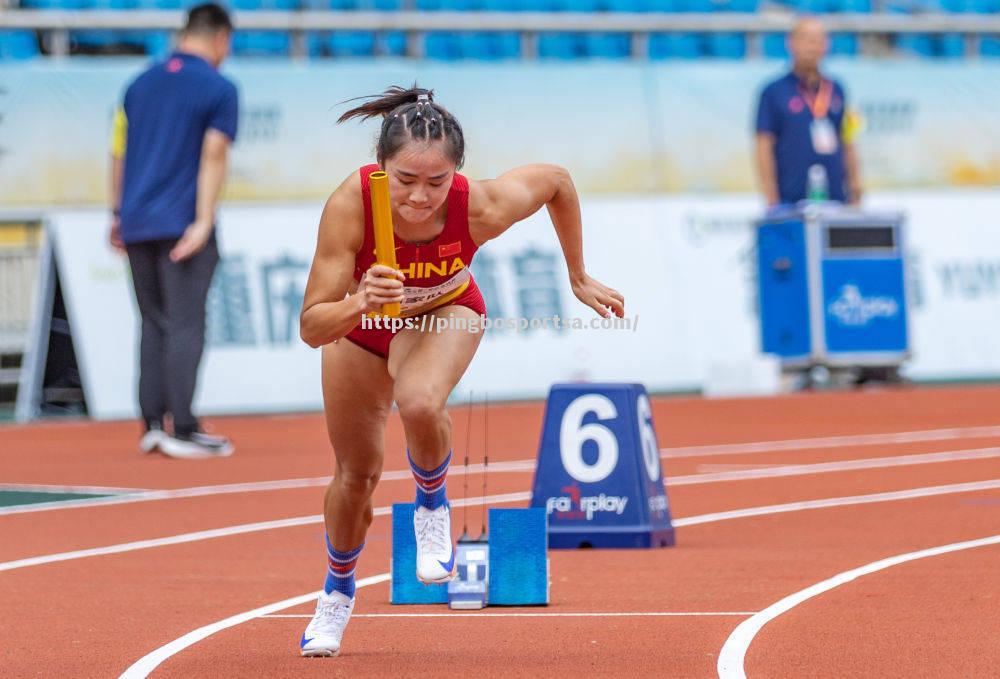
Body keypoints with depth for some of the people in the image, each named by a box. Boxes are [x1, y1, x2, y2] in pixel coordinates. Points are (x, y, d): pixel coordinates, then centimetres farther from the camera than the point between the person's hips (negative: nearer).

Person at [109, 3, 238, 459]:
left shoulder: (141, 84, 13)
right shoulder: (218, 89, -4)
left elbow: (119, 152, 13)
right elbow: (213, 156, -12)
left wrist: (118, 215, 19)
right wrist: (203, 223, -16)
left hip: (137, 225, 5)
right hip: (182, 224, -5)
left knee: (154, 324, 13)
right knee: (184, 326, -5)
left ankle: (152, 424, 9)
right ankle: (182, 431, -8)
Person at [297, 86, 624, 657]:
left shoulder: (481, 208, -37)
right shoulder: (350, 205, -40)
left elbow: (557, 180, -14)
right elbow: (312, 326, -37)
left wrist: (580, 278, -3)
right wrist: (360, 302, -58)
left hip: (444, 313, -1)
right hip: (360, 320, 1)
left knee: (420, 404, -35)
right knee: (358, 473, 14)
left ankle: (433, 504, -1)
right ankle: (339, 589, 45)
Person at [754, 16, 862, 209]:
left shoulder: (836, 91, 13)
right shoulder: (774, 92, -1)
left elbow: (847, 146, 17)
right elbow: (764, 149, -4)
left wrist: (855, 193, 12)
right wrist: (772, 203, -10)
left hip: (836, 200, 5)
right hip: (791, 200, -4)